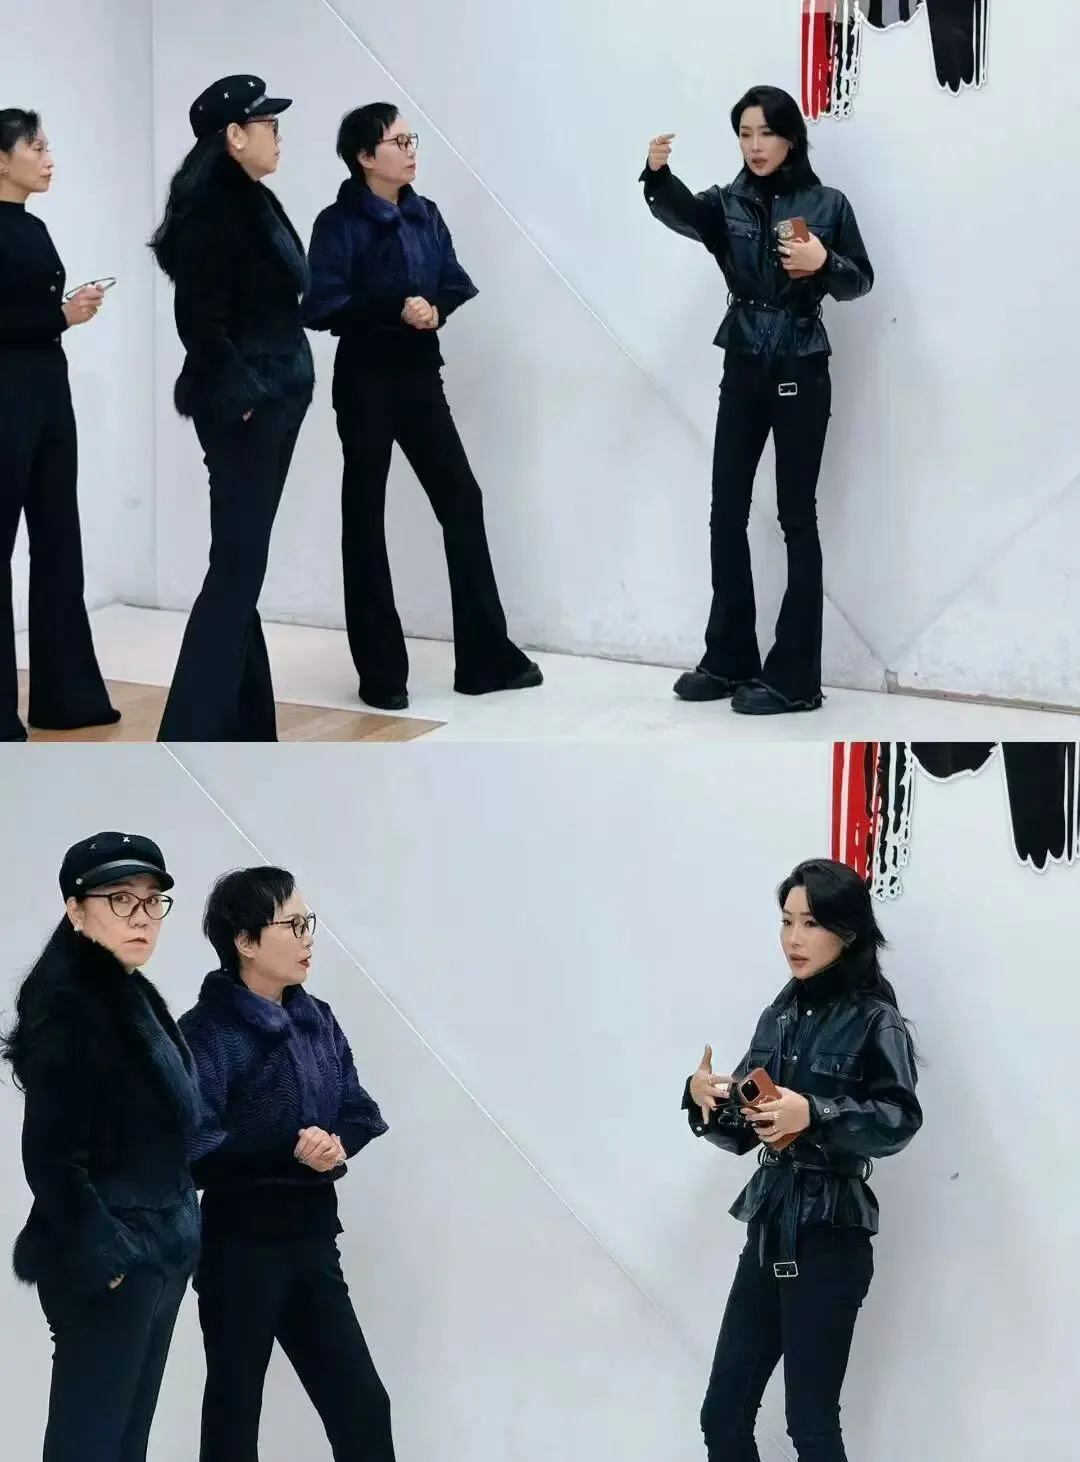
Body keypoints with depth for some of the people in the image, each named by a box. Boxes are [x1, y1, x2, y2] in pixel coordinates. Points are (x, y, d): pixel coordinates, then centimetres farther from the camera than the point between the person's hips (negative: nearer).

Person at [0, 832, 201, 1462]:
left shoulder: (135, 999, 12)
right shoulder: (68, 1007, -16)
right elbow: (51, 1157, -20)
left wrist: (175, 1236, 13)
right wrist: (103, 1256, -18)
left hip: (159, 1255, 9)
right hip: (106, 1268, -9)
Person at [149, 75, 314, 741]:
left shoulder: (254, 202, 12)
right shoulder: (210, 209, -16)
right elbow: (199, 319, -20)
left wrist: (273, 392, 12)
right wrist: (242, 395, -18)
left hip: (273, 403, 9)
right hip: (241, 410, -9)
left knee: (244, 566, 12)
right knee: (236, 568, -10)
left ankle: (243, 723, 18)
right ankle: (190, 736, -9)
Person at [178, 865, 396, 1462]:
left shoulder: (317, 1020, 8)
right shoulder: (207, 1032, -14)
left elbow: (362, 1115, 8)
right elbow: (194, 1148, -22)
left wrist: (336, 1145, -14)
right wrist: (291, 1150, -28)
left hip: (312, 1239, 6)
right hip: (240, 1246, -6)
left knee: (361, 1403, 7)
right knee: (234, 1412, 6)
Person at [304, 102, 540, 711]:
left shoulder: (426, 215, 8)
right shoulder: (339, 223, -10)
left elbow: (458, 287, 8)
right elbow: (320, 307, -19)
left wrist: (437, 310, -13)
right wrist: (395, 308, -27)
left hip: (422, 375, 6)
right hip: (367, 382, -6)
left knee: (462, 500, 4)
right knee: (366, 518, 2)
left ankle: (487, 657, 10)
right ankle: (381, 671, 9)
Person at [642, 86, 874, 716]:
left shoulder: (827, 204, -3)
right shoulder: (729, 202, 2)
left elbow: (862, 280, 1)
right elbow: (682, 213, -19)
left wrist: (824, 263, -21)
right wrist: (657, 173, -40)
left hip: (801, 375, -4)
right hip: (743, 372, 4)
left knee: (797, 517, -2)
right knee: (727, 513, 7)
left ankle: (794, 677, 1)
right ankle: (730, 660, 18)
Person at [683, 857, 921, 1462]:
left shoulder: (875, 1020, -7)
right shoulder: (781, 1015, 10)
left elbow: (899, 1119, -21)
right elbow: (742, 1133, 11)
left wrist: (814, 1114, -31)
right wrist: (705, 1098, -9)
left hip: (829, 1239, -6)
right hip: (770, 1230, 7)